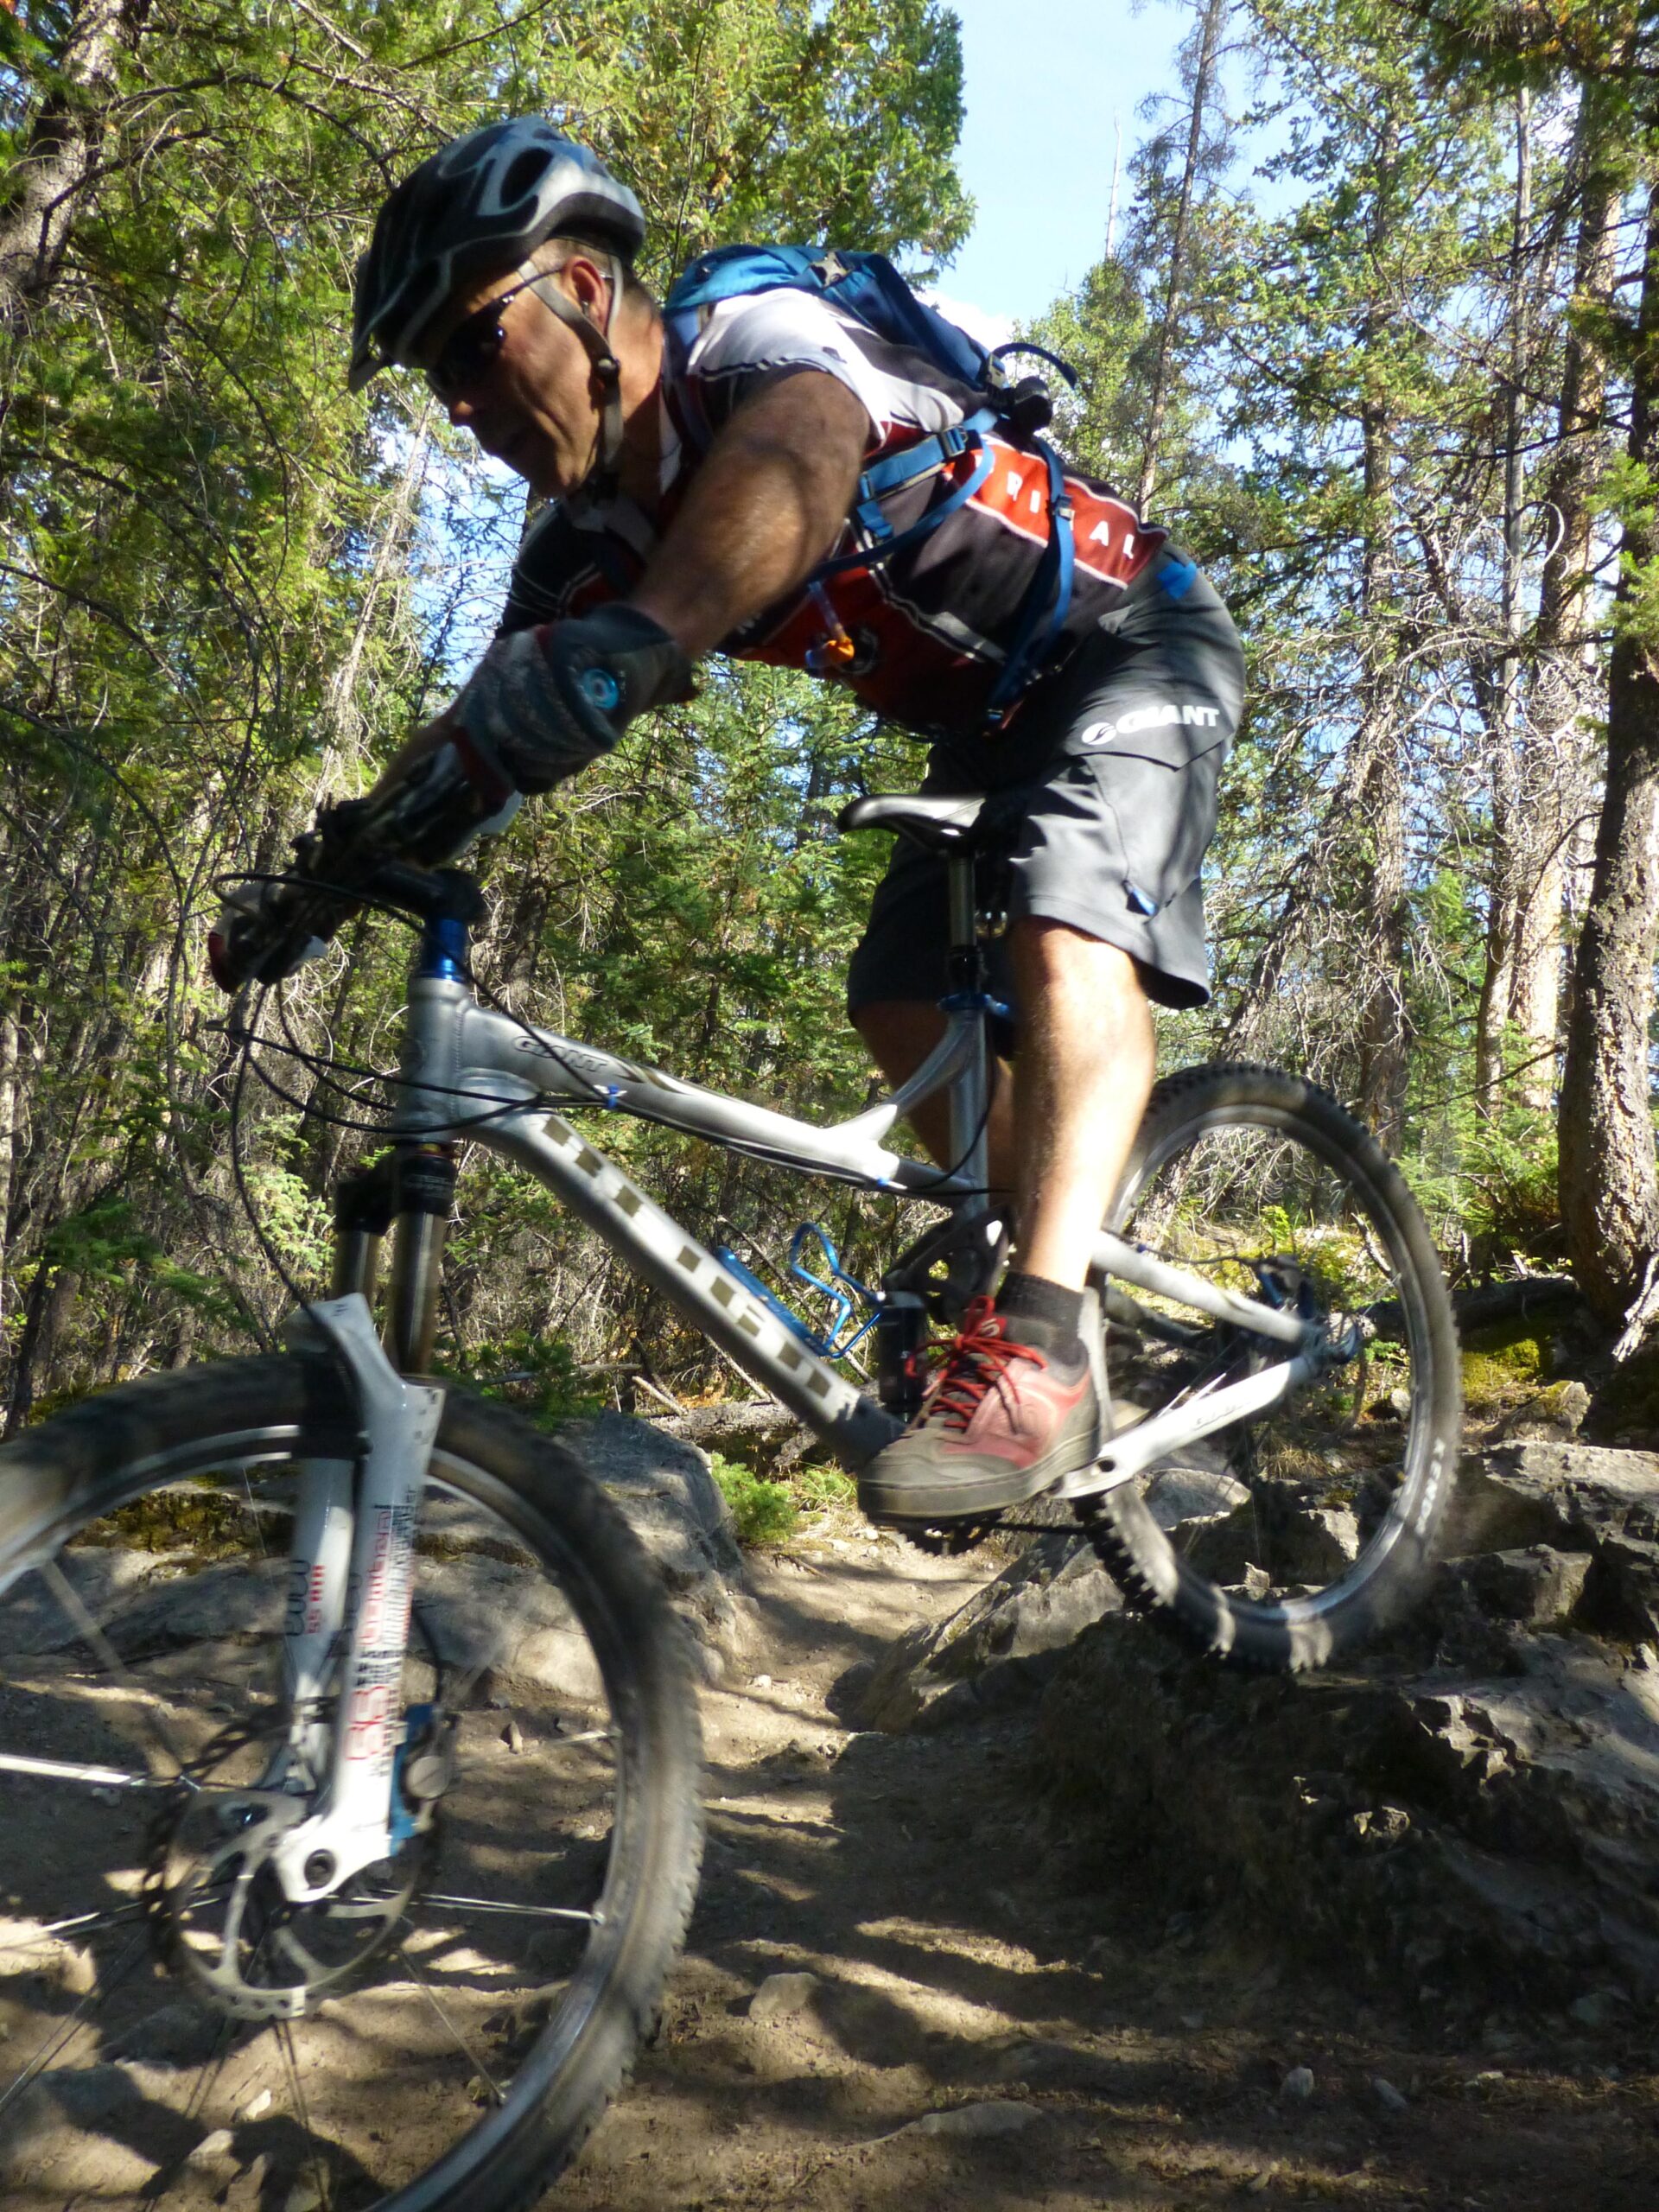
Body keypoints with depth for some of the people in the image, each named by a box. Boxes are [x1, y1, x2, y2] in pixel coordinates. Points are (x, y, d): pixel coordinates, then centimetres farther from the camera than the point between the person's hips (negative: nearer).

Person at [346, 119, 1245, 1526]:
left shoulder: (765, 343, -27)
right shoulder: (591, 543, -4)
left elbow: (796, 469, -51)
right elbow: (497, 723, -8)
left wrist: (622, 646, -68)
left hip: (1134, 649, -8)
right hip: (990, 722, 8)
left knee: (1066, 931, -32)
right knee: (904, 1008, 0)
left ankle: (1035, 1354, -36)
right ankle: (1066, 1280, 15)